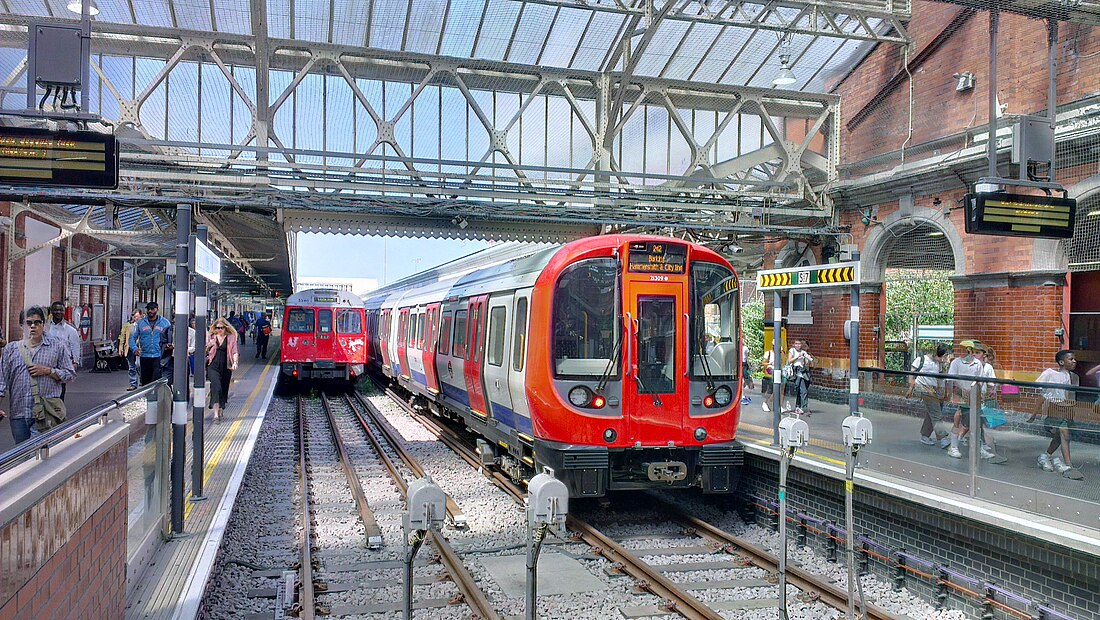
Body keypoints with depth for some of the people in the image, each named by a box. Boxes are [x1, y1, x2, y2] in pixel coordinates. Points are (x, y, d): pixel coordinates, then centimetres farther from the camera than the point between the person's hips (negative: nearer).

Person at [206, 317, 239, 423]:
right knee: (216, 388, -17)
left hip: (226, 367, 1)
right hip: (213, 366, -1)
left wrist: (235, 362, -13)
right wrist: (208, 345, -9)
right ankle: (216, 415, -21)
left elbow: (235, 352, 5)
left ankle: (220, 411, 30)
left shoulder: (231, 338, 5)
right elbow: (204, 351, 12)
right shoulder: (210, 337, 8)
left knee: (224, 390, 10)